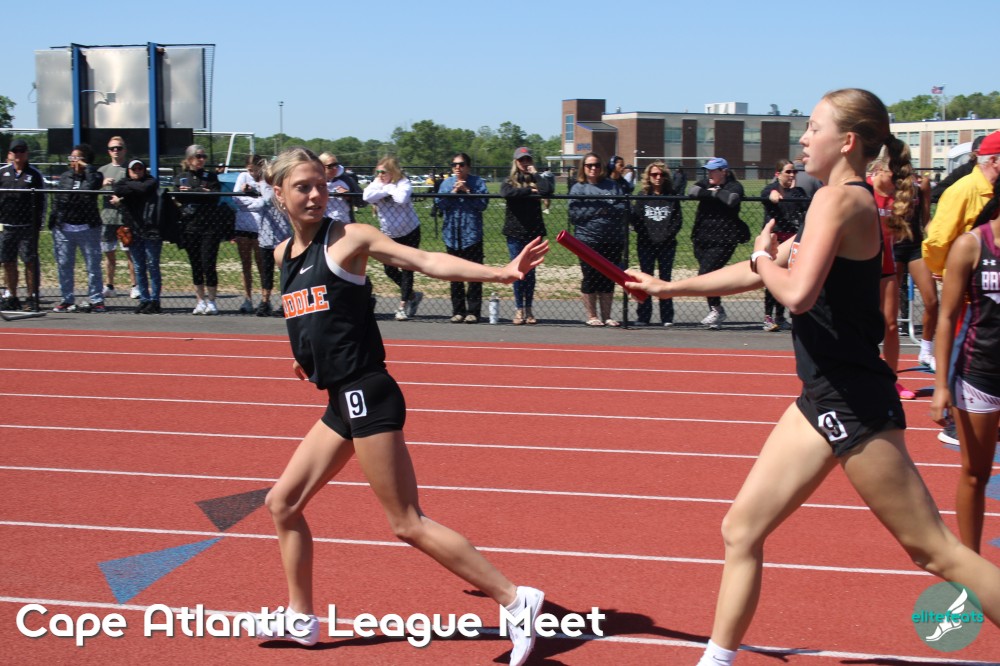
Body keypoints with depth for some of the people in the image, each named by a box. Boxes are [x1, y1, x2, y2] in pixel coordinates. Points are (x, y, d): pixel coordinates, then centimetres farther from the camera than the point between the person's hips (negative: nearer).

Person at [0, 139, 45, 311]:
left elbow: (41, 201, 5)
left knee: (30, 262, -4)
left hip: (28, 226, -3)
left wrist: (38, 223, -1)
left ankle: (31, 298, 0)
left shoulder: (34, 174, 5)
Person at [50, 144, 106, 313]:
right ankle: (67, 299, 15)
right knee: (64, 265, 7)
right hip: (63, 227, 4)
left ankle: (96, 300, 5)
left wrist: (86, 167, -15)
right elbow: (57, 200, 13)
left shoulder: (93, 175, 1)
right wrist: (53, 221, 8)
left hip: (87, 228, -4)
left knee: (93, 265, -1)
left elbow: (93, 185, -23)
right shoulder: (65, 177, 11)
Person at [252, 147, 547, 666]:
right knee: (283, 503, 14)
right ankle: (301, 618, 27)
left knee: (408, 524, -7)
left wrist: (499, 273, -31)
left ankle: (514, 599, -2)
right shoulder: (283, 255, 12)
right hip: (340, 403, 8)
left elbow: (425, 261, -19)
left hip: (366, 394, -8)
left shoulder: (348, 238, -8)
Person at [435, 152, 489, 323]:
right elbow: (439, 203, -2)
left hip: (472, 234, -3)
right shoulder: (447, 183, 8)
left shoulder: (477, 182, 0)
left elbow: (482, 203, -11)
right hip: (452, 235, 3)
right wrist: (453, 192, -13)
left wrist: (467, 191, -16)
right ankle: (458, 311, 13)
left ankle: (473, 311, 2)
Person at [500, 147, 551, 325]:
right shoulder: (509, 181, 6)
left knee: (530, 271, 4)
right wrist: (529, 191, -12)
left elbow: (547, 190, -16)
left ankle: (528, 309, 12)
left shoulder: (535, 180, 7)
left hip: (533, 232, 0)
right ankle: (519, 309, 7)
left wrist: (535, 174, -6)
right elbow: (506, 193, -18)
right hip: (515, 232, 0)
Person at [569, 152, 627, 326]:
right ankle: (592, 316, 12)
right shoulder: (578, 188, 2)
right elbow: (575, 214, -8)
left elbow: (624, 207, 1)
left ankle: (606, 316, 17)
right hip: (589, 241, -3)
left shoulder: (612, 186, 10)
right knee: (590, 279, 2)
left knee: (608, 280, 8)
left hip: (612, 241, 3)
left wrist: (607, 209, -14)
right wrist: (599, 210, -12)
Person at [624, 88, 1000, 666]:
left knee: (934, 549, -3)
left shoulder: (838, 199, -15)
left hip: (854, 401, -10)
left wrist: (765, 258, -7)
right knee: (742, 530, 11)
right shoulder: (846, 200, 15)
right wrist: (668, 288, 27)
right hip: (825, 398, 10)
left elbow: (797, 293, -28)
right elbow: (759, 273, 24)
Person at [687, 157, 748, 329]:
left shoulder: (734, 186, -3)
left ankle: (716, 309, 5)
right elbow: (692, 191, -7)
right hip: (701, 239, 7)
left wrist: (714, 192, -12)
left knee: (705, 274, -13)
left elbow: (731, 199, -25)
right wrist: (711, 193, -18)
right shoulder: (705, 183, 13)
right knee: (706, 275, 10)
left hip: (723, 240, -7)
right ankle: (717, 311, 24)